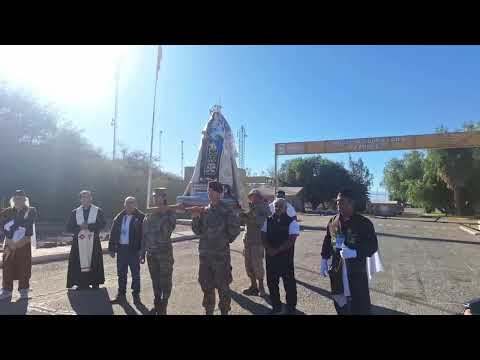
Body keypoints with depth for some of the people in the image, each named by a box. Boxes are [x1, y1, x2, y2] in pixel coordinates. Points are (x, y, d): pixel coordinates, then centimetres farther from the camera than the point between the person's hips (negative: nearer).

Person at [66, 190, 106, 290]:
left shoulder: (98, 211, 5)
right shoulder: (75, 212, 11)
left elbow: (102, 224, -8)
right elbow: (69, 227, 6)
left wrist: (88, 226, -16)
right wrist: (80, 227, -12)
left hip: (93, 242, -1)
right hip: (79, 243, 2)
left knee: (94, 263, 0)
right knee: (80, 263, 0)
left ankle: (95, 284, 11)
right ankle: (82, 284, 11)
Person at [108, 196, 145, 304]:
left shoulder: (140, 218, -8)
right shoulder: (119, 218, 8)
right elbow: (113, 234, 10)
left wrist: (141, 249, -16)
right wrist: (111, 248, 6)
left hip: (133, 249, -5)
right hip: (121, 248, 5)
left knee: (135, 274, 7)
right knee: (121, 273, 14)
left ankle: (136, 295, 19)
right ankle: (121, 295, 27)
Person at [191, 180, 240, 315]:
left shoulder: (226, 211, -10)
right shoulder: (204, 210, 7)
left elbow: (235, 229, -12)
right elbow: (198, 231, 8)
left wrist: (226, 240, -1)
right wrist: (195, 218, -6)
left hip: (221, 255, -6)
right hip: (205, 254, 6)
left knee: (222, 286, 6)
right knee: (206, 285, 17)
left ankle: (224, 311, 23)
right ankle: (208, 310, 35)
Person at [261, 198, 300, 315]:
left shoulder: (291, 222, -7)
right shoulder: (268, 220, 5)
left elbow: (291, 240, -15)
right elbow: (263, 236, 3)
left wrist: (277, 250, -17)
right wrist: (269, 249, -14)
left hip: (286, 258, -4)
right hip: (270, 257, 4)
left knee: (289, 283, 7)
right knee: (271, 282, 14)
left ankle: (291, 307, 26)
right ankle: (276, 306, 32)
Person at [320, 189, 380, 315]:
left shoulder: (364, 223, -10)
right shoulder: (333, 222, 5)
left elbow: (373, 246, -11)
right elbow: (327, 242, 13)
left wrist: (354, 253, -25)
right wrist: (324, 260, 8)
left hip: (357, 272, -4)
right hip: (337, 271, 5)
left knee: (359, 305, 1)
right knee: (339, 303, 18)